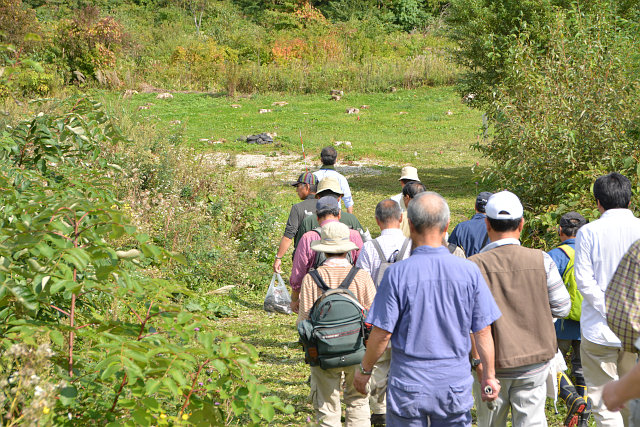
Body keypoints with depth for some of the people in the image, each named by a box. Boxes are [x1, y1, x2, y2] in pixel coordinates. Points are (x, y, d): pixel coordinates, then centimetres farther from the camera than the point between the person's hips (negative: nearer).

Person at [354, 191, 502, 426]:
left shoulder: (397, 273, -13)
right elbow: (483, 331, -1)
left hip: (409, 384, -2)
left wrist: (364, 370, 6)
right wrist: (489, 375, 13)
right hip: (456, 384, 2)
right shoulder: (469, 271, -7)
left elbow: (382, 333, -10)